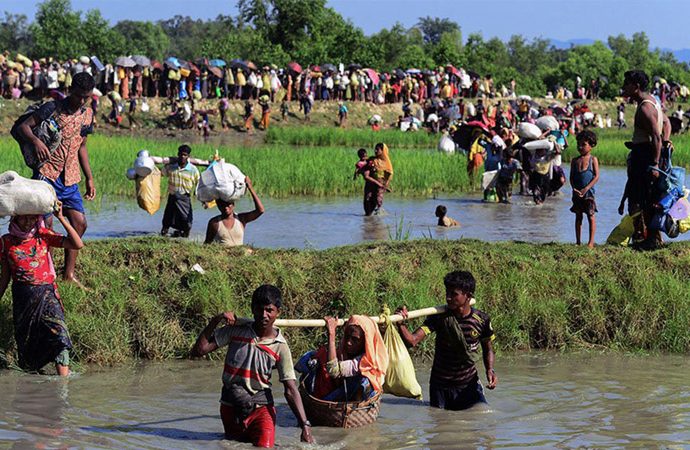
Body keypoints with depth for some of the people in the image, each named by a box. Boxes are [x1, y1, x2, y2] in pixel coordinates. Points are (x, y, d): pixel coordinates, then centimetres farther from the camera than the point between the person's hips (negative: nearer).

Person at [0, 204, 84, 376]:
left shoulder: (43, 236, 2)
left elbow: (78, 244, -8)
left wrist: (61, 218, -12)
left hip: (46, 294, -2)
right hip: (22, 297, 2)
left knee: (58, 335, -20)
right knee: (25, 342, 2)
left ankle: (64, 380, -24)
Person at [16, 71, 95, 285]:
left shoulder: (88, 114, 10)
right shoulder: (52, 108, -8)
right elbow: (23, 126, -10)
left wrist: (89, 178, 18)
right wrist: (36, 140, -31)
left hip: (70, 179, 6)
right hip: (47, 173, -6)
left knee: (79, 223, 4)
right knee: (46, 222, -12)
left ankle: (68, 274, 12)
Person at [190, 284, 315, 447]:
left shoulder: (280, 347, -8)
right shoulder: (236, 331, -6)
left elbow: (290, 390, -11)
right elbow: (198, 350, -8)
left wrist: (305, 426, -20)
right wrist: (215, 321, -16)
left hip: (261, 407, -2)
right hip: (230, 407, 2)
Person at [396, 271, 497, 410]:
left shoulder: (482, 320, -8)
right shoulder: (439, 317, -11)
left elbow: (487, 349, 9)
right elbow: (412, 340, -20)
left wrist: (490, 369, -10)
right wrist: (400, 324, -38)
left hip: (469, 384, 0)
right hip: (440, 386, 0)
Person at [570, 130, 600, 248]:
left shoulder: (593, 160, -1)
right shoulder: (575, 161, 8)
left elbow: (596, 176, -8)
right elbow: (571, 177, 6)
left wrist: (586, 189, -16)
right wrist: (574, 188, -11)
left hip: (588, 192, -4)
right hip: (577, 193, 4)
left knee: (590, 216, -3)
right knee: (578, 216, 9)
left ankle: (591, 242, -1)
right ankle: (578, 242, 13)